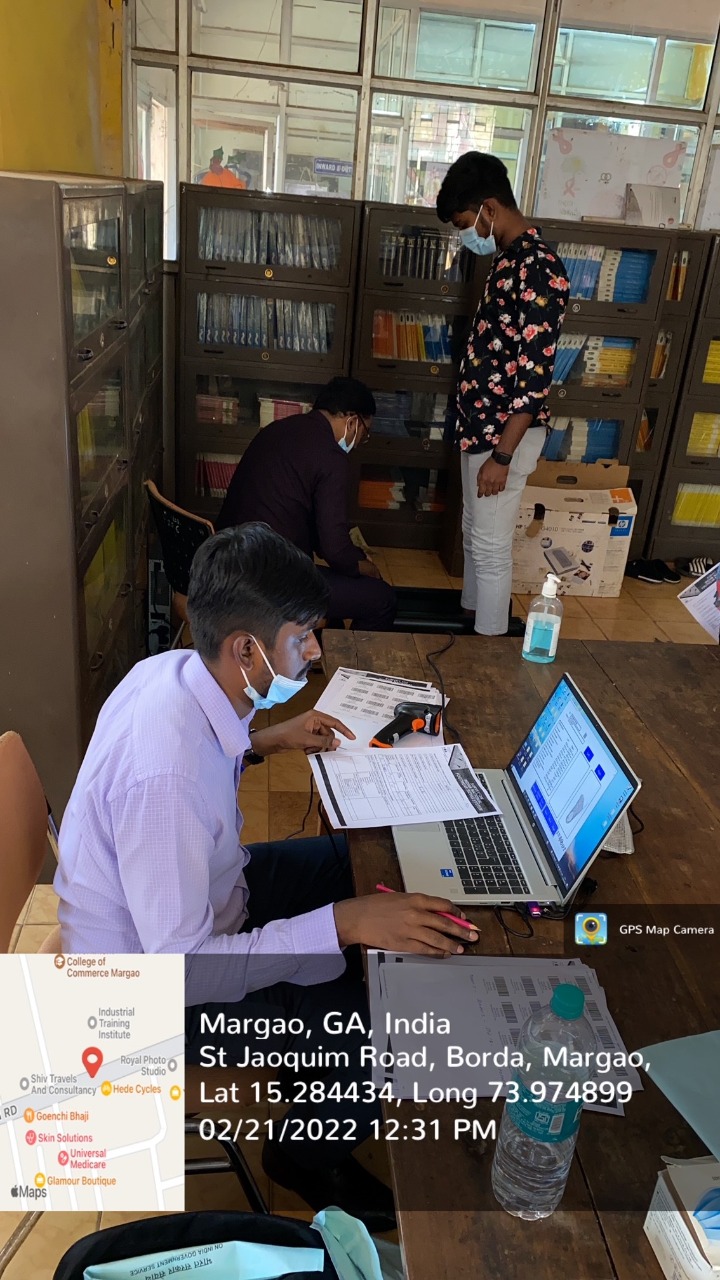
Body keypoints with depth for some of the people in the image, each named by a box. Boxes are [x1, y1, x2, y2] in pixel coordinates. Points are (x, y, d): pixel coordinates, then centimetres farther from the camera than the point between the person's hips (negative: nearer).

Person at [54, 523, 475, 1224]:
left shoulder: (174, 669, -12)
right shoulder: (167, 771, -39)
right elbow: (182, 967, -32)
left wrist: (266, 740, 2)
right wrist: (345, 921, -34)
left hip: (192, 896, 9)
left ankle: (320, 1050, 34)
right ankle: (308, 1151, 19)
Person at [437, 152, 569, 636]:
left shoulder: (539, 269, -21)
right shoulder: (509, 258, 10)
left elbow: (534, 376, -24)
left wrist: (502, 455, -23)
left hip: (507, 433, -10)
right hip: (483, 423, 10)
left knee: (491, 544, 1)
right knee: (474, 533, 20)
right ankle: (471, 619, 36)